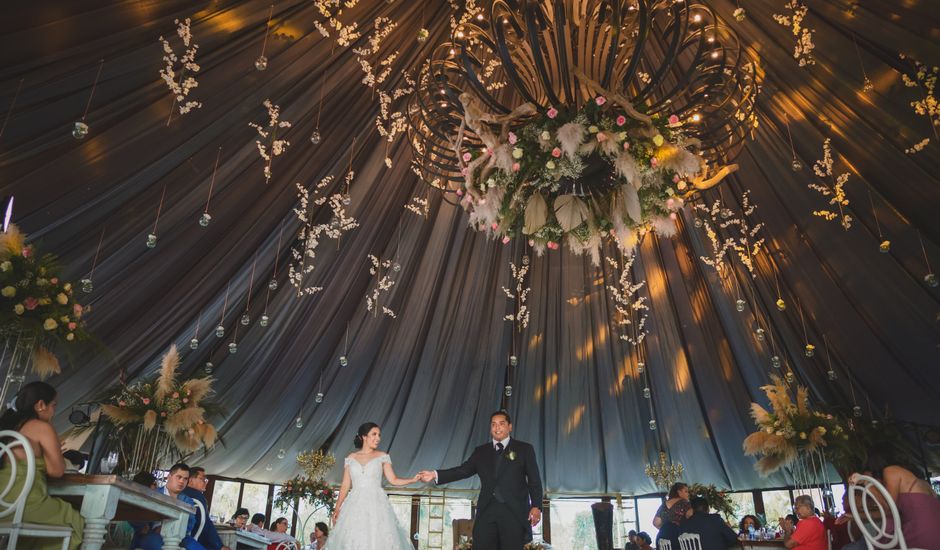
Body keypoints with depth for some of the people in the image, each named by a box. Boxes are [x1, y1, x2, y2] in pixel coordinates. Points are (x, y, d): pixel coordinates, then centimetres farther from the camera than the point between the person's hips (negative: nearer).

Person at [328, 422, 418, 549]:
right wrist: (337, 508, 2)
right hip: (355, 505, 1)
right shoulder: (350, 459, 9)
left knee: (379, 538, -10)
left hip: (376, 504, -1)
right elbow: (345, 486, 9)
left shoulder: (382, 457, 7)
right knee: (353, 539, -5)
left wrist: (413, 479, -13)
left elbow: (393, 480, 0)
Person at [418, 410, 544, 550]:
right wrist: (435, 475, -3)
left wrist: (536, 506, -10)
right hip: (487, 511, 3)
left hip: (514, 511, -2)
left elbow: (534, 480, 2)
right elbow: (464, 470, 8)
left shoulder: (524, 449, 7)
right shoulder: (481, 451, 16)